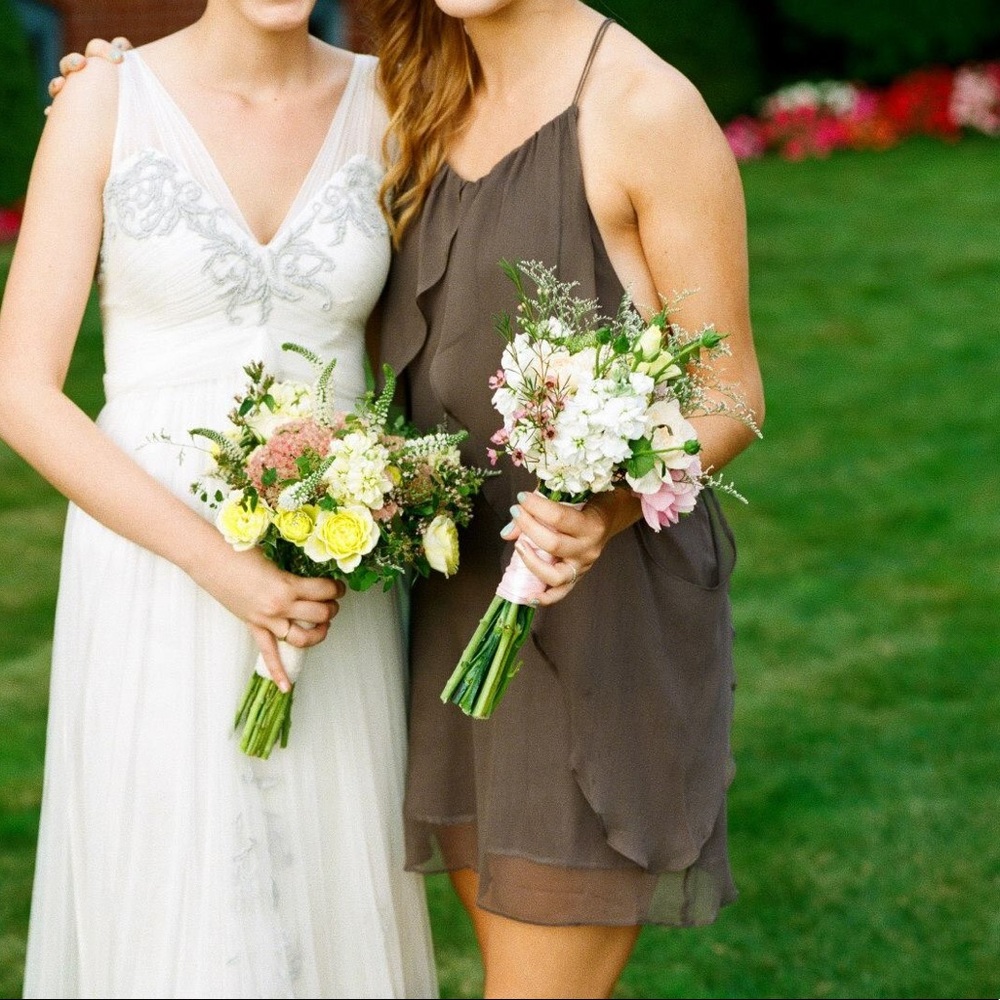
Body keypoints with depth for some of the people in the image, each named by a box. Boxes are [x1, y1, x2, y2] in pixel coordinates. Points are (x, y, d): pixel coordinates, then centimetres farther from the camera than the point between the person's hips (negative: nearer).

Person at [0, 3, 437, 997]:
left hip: (331, 582, 2)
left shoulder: (386, 103, 1)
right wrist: (220, 564, -17)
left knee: (332, 904, 11)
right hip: (155, 587, -2)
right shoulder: (104, 103, -6)